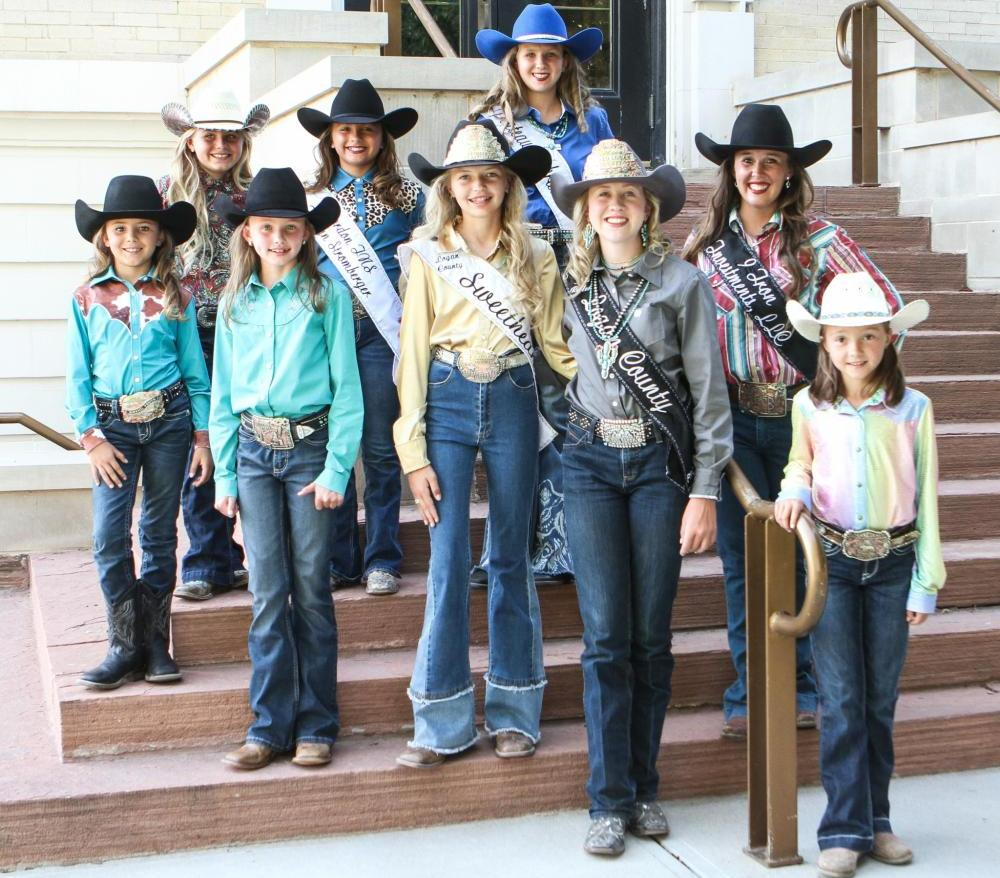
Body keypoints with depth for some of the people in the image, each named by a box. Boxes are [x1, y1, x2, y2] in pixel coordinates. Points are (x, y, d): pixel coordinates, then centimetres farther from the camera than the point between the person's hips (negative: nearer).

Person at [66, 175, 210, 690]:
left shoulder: (174, 298, 4)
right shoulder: (87, 299, 3)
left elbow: (195, 371, 7)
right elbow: (77, 376, 4)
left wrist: (202, 435, 3)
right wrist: (91, 438, -4)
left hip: (169, 419, 0)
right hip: (112, 425, 0)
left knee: (160, 532, 7)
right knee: (109, 536, -8)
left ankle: (155, 642, 16)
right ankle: (125, 645, 4)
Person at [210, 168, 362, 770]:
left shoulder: (328, 294, -2)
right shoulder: (235, 302, 9)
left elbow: (346, 388, -3)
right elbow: (223, 394, 12)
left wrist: (336, 469, -9)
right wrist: (224, 474, 6)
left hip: (310, 446, -3)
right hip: (253, 450, 3)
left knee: (312, 591, 2)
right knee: (268, 595, 3)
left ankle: (316, 725, 12)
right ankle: (271, 725, 11)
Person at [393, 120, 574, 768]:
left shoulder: (535, 257, 6)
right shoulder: (428, 257, 3)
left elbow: (556, 342, 9)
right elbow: (413, 353, 1)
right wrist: (414, 452, -5)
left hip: (513, 403, 1)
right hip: (449, 403, -1)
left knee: (511, 558, 7)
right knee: (449, 562, -4)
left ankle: (514, 713, 17)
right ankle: (442, 721, 4)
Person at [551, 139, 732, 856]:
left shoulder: (682, 282, 0)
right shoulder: (571, 285, 9)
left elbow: (710, 392, -2)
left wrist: (706, 492, -7)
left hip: (661, 461, -1)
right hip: (592, 461, 2)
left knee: (652, 635, 3)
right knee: (606, 635, -3)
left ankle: (644, 785, 16)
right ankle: (610, 798, 3)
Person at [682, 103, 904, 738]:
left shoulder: (818, 240, 0)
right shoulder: (705, 243, 7)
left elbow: (888, 308, 0)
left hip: (799, 416, -1)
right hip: (730, 417, 2)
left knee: (802, 552, 5)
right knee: (743, 555, 2)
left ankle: (804, 685, 19)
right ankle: (751, 691, 12)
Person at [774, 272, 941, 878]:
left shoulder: (914, 409, -3)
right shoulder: (809, 407, -2)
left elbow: (927, 498, 0)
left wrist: (927, 580, 0)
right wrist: (794, 492, -13)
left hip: (893, 564, 1)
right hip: (831, 561, 0)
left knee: (881, 699, 9)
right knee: (842, 699, -3)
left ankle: (875, 819, 21)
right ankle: (845, 829, 3)